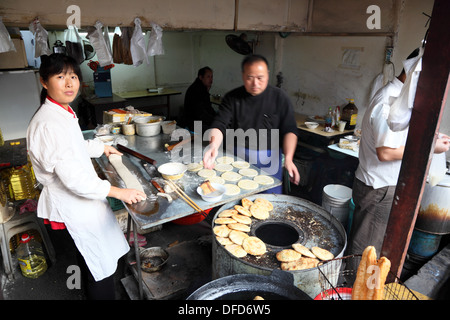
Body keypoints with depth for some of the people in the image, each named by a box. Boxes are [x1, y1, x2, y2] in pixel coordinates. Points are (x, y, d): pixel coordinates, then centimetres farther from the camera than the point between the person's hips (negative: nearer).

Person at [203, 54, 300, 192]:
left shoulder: (279, 97, -3)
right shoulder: (232, 98, -2)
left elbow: (289, 130, -6)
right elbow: (220, 125, -11)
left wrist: (288, 158, -20)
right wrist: (214, 146, -33)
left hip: (269, 160, -1)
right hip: (238, 156, 1)